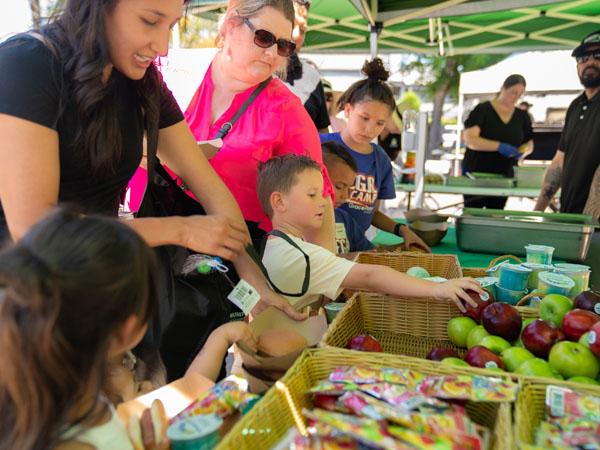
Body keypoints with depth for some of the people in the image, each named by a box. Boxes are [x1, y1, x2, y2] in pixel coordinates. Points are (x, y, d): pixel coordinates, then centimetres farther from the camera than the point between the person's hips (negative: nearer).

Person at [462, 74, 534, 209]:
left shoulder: (522, 116, 10)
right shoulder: (483, 110, -6)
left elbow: (529, 143, 17)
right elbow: (469, 139, -17)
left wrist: (522, 152, -8)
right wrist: (499, 146, -29)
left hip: (504, 177, 5)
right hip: (476, 172, -4)